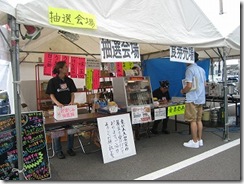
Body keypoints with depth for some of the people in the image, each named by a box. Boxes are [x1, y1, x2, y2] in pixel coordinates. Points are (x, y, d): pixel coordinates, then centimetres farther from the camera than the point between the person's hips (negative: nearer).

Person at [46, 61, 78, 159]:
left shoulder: (69, 80, 6)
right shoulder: (52, 81, -5)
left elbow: (72, 93, 7)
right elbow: (51, 95, -6)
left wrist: (72, 101, -12)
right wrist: (57, 103, -24)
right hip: (58, 108, -3)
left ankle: (70, 148, 24)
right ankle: (58, 150, 18)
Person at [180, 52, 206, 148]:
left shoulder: (189, 69, -13)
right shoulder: (202, 69, 13)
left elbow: (189, 86, -19)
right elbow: (204, 84, 18)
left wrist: (183, 91, -2)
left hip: (192, 99, -8)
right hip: (201, 98, 8)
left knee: (193, 120, -1)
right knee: (199, 120, 13)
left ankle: (195, 142, 6)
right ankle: (200, 140, 20)